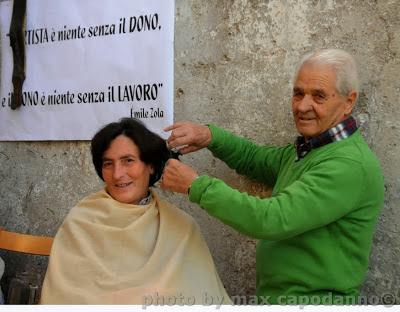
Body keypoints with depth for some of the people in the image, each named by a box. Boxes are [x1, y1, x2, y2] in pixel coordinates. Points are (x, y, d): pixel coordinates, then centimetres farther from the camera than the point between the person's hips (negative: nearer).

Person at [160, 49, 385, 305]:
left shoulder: (350, 165, -22)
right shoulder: (308, 149, 7)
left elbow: (272, 219, -27)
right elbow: (257, 159, 19)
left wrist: (196, 185, -20)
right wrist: (210, 136, 0)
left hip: (316, 299, -8)